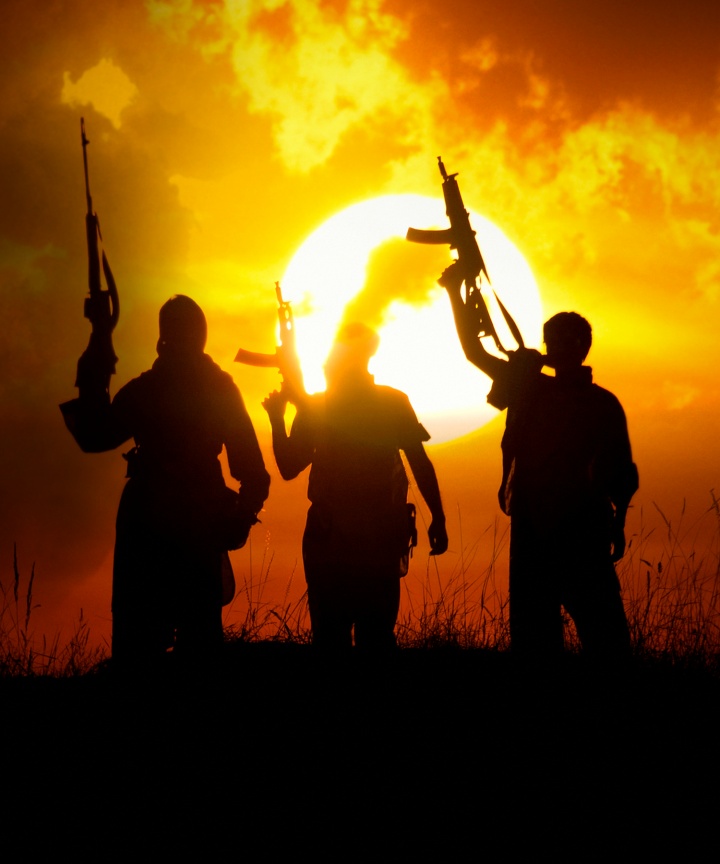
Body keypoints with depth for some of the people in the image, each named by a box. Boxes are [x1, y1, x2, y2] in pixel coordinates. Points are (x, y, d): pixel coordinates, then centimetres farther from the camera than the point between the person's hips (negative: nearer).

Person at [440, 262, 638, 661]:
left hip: (583, 527, -4)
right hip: (531, 527, 4)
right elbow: (475, 351, 15)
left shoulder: (603, 403, 6)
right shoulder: (529, 387, 15)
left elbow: (619, 471, 5)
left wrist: (617, 523, -4)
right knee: (532, 632, 4)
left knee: (603, 632, -9)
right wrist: (456, 294, 8)